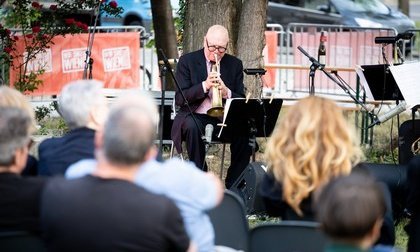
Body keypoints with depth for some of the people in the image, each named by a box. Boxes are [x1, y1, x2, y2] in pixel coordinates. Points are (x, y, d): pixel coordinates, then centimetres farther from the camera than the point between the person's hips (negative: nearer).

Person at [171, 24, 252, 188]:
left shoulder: (235, 64, 9)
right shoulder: (187, 61, 2)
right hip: (195, 116, -2)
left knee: (243, 130, -29)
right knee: (192, 127, -37)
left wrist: (226, 93, -18)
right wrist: (204, 86, -21)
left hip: (224, 118, 2)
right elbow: (179, 99, -7)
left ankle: (233, 185, -15)